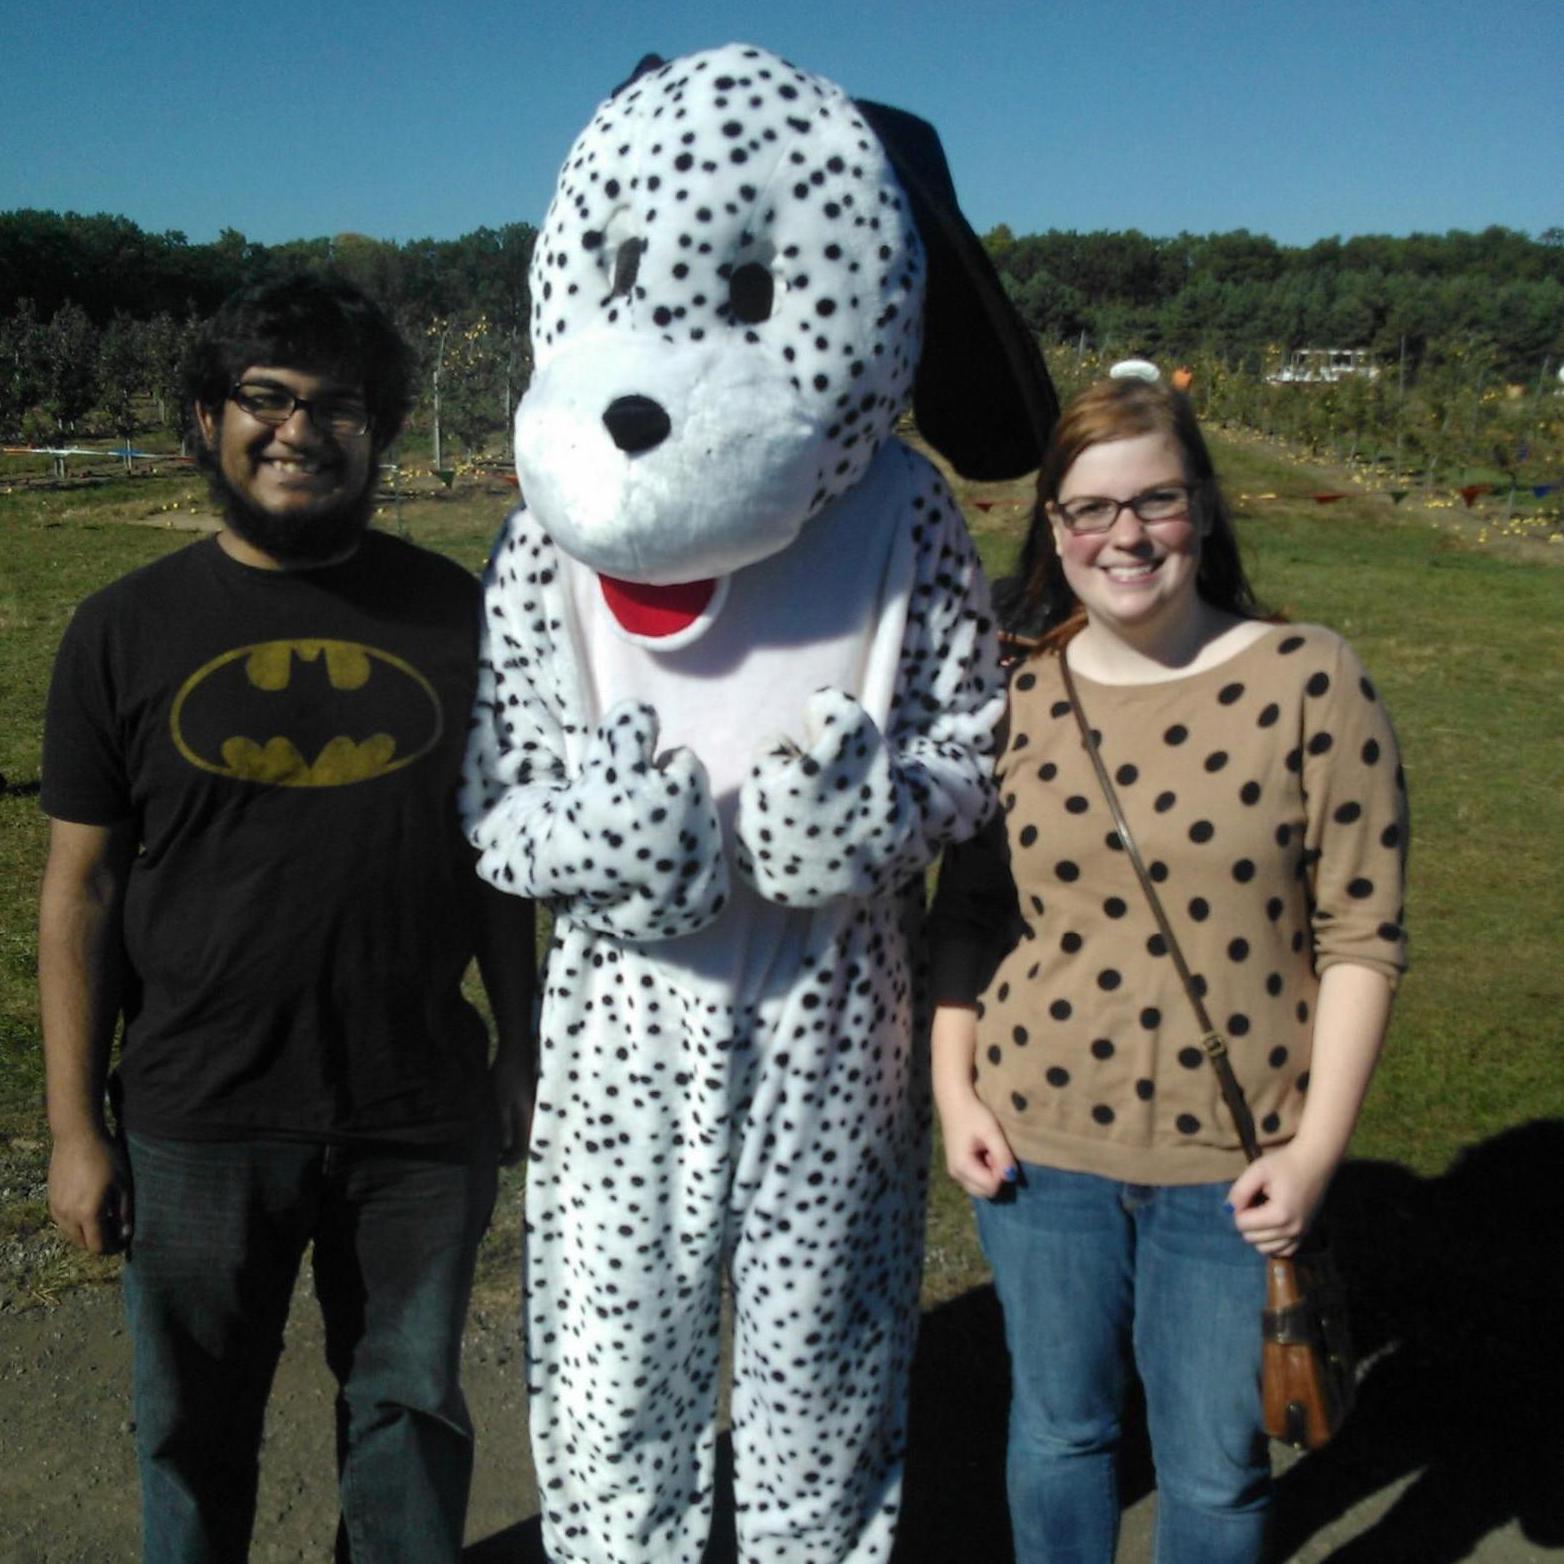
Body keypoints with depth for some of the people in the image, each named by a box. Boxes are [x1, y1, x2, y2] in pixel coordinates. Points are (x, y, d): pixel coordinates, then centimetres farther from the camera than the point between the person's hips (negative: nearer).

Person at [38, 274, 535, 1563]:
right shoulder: (129, 630, -1)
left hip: (423, 1117, 1)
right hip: (198, 1122, 0)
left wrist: (520, 1050, 6)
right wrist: (75, 1127, -1)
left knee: (411, 1409, 17)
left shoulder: (452, 613, 1)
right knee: (196, 1423, 18)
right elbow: (80, 890, 0)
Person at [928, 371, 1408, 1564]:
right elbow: (967, 914, 7)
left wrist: (1316, 1149, -11)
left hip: (1233, 1162, -2)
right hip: (1040, 1141, 2)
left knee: (1216, 1465, 15)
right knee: (1059, 1427, 20)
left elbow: (1362, 935, -7)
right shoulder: (1014, 700, -2)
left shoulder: (1309, 682, -9)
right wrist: (954, 1091, 0)